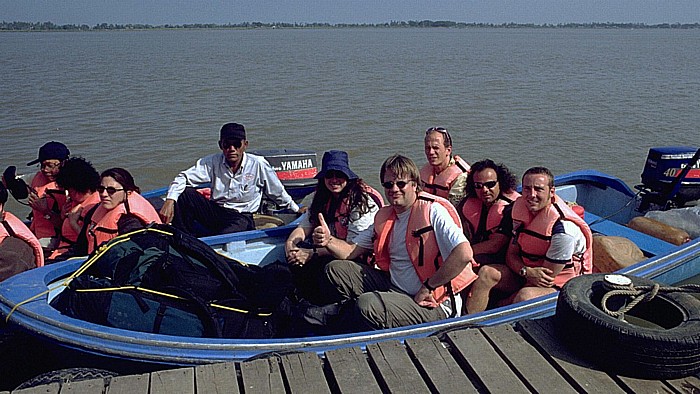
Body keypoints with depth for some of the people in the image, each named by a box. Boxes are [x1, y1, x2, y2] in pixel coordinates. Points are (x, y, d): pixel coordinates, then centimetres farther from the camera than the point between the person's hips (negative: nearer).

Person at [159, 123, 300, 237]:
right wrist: (170, 201, -26)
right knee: (184, 193, -19)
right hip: (214, 211, 4)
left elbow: (278, 192, 5)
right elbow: (184, 178, -8)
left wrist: (296, 209, 15)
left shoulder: (258, 164, -8)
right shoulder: (212, 162, -3)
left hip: (241, 217, -4)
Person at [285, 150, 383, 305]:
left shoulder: (363, 201, -17)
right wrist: (290, 244, -17)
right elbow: (304, 226, 6)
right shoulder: (322, 198, 7)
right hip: (330, 251, 7)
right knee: (295, 255, -16)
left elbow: (352, 246, -22)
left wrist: (313, 253, -25)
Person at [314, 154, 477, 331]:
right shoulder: (384, 217, 9)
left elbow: (464, 254, -27)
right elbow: (352, 251, 11)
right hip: (394, 288, 8)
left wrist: (427, 287, -21)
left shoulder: (433, 211, -15)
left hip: (432, 304, -7)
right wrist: (328, 241, -11)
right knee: (336, 269, 2)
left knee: (367, 305, -31)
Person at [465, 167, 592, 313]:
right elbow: (511, 255, 3)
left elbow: (548, 276, -20)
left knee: (525, 296, -36)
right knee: (486, 273, -14)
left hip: (560, 285, -6)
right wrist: (526, 272, -23)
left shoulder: (563, 228, -24)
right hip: (525, 278, 7)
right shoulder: (521, 211, -2)